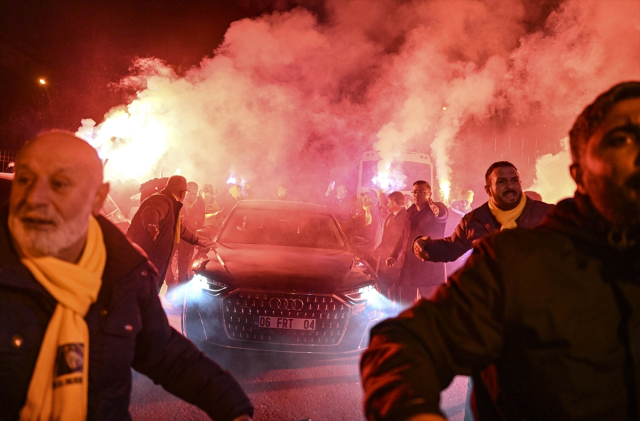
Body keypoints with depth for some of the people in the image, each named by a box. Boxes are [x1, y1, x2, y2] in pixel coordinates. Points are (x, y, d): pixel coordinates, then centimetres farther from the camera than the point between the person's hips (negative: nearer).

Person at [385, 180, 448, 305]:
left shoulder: (437, 208, -3)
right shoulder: (410, 212, 16)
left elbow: (442, 214, -28)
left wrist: (437, 210, -53)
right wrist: (394, 255, 11)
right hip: (407, 268, 6)